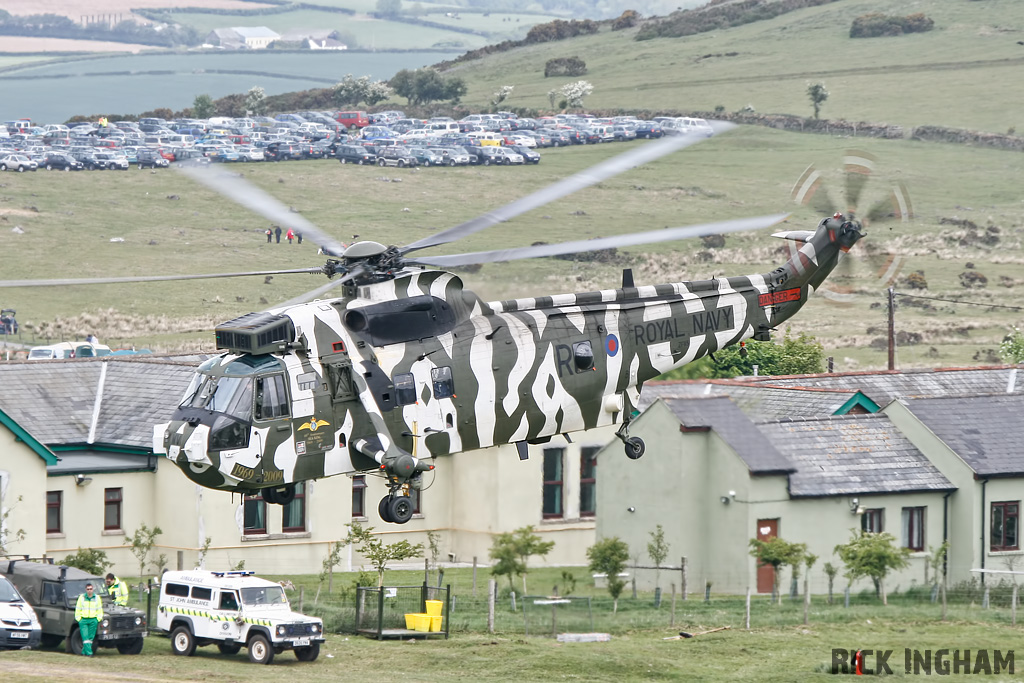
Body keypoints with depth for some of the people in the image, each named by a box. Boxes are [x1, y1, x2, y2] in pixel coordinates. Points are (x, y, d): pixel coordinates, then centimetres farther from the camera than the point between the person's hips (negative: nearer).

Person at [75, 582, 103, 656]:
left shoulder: (97, 598, 5)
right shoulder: (82, 597, 2)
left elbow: (99, 610, 10)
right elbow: (78, 610, 5)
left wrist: (98, 619, 0)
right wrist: (79, 619, -2)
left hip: (93, 620, 1)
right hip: (83, 620, -1)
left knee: (90, 638, 2)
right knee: (85, 637, -11)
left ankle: (84, 651, 12)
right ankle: (88, 652, -13)